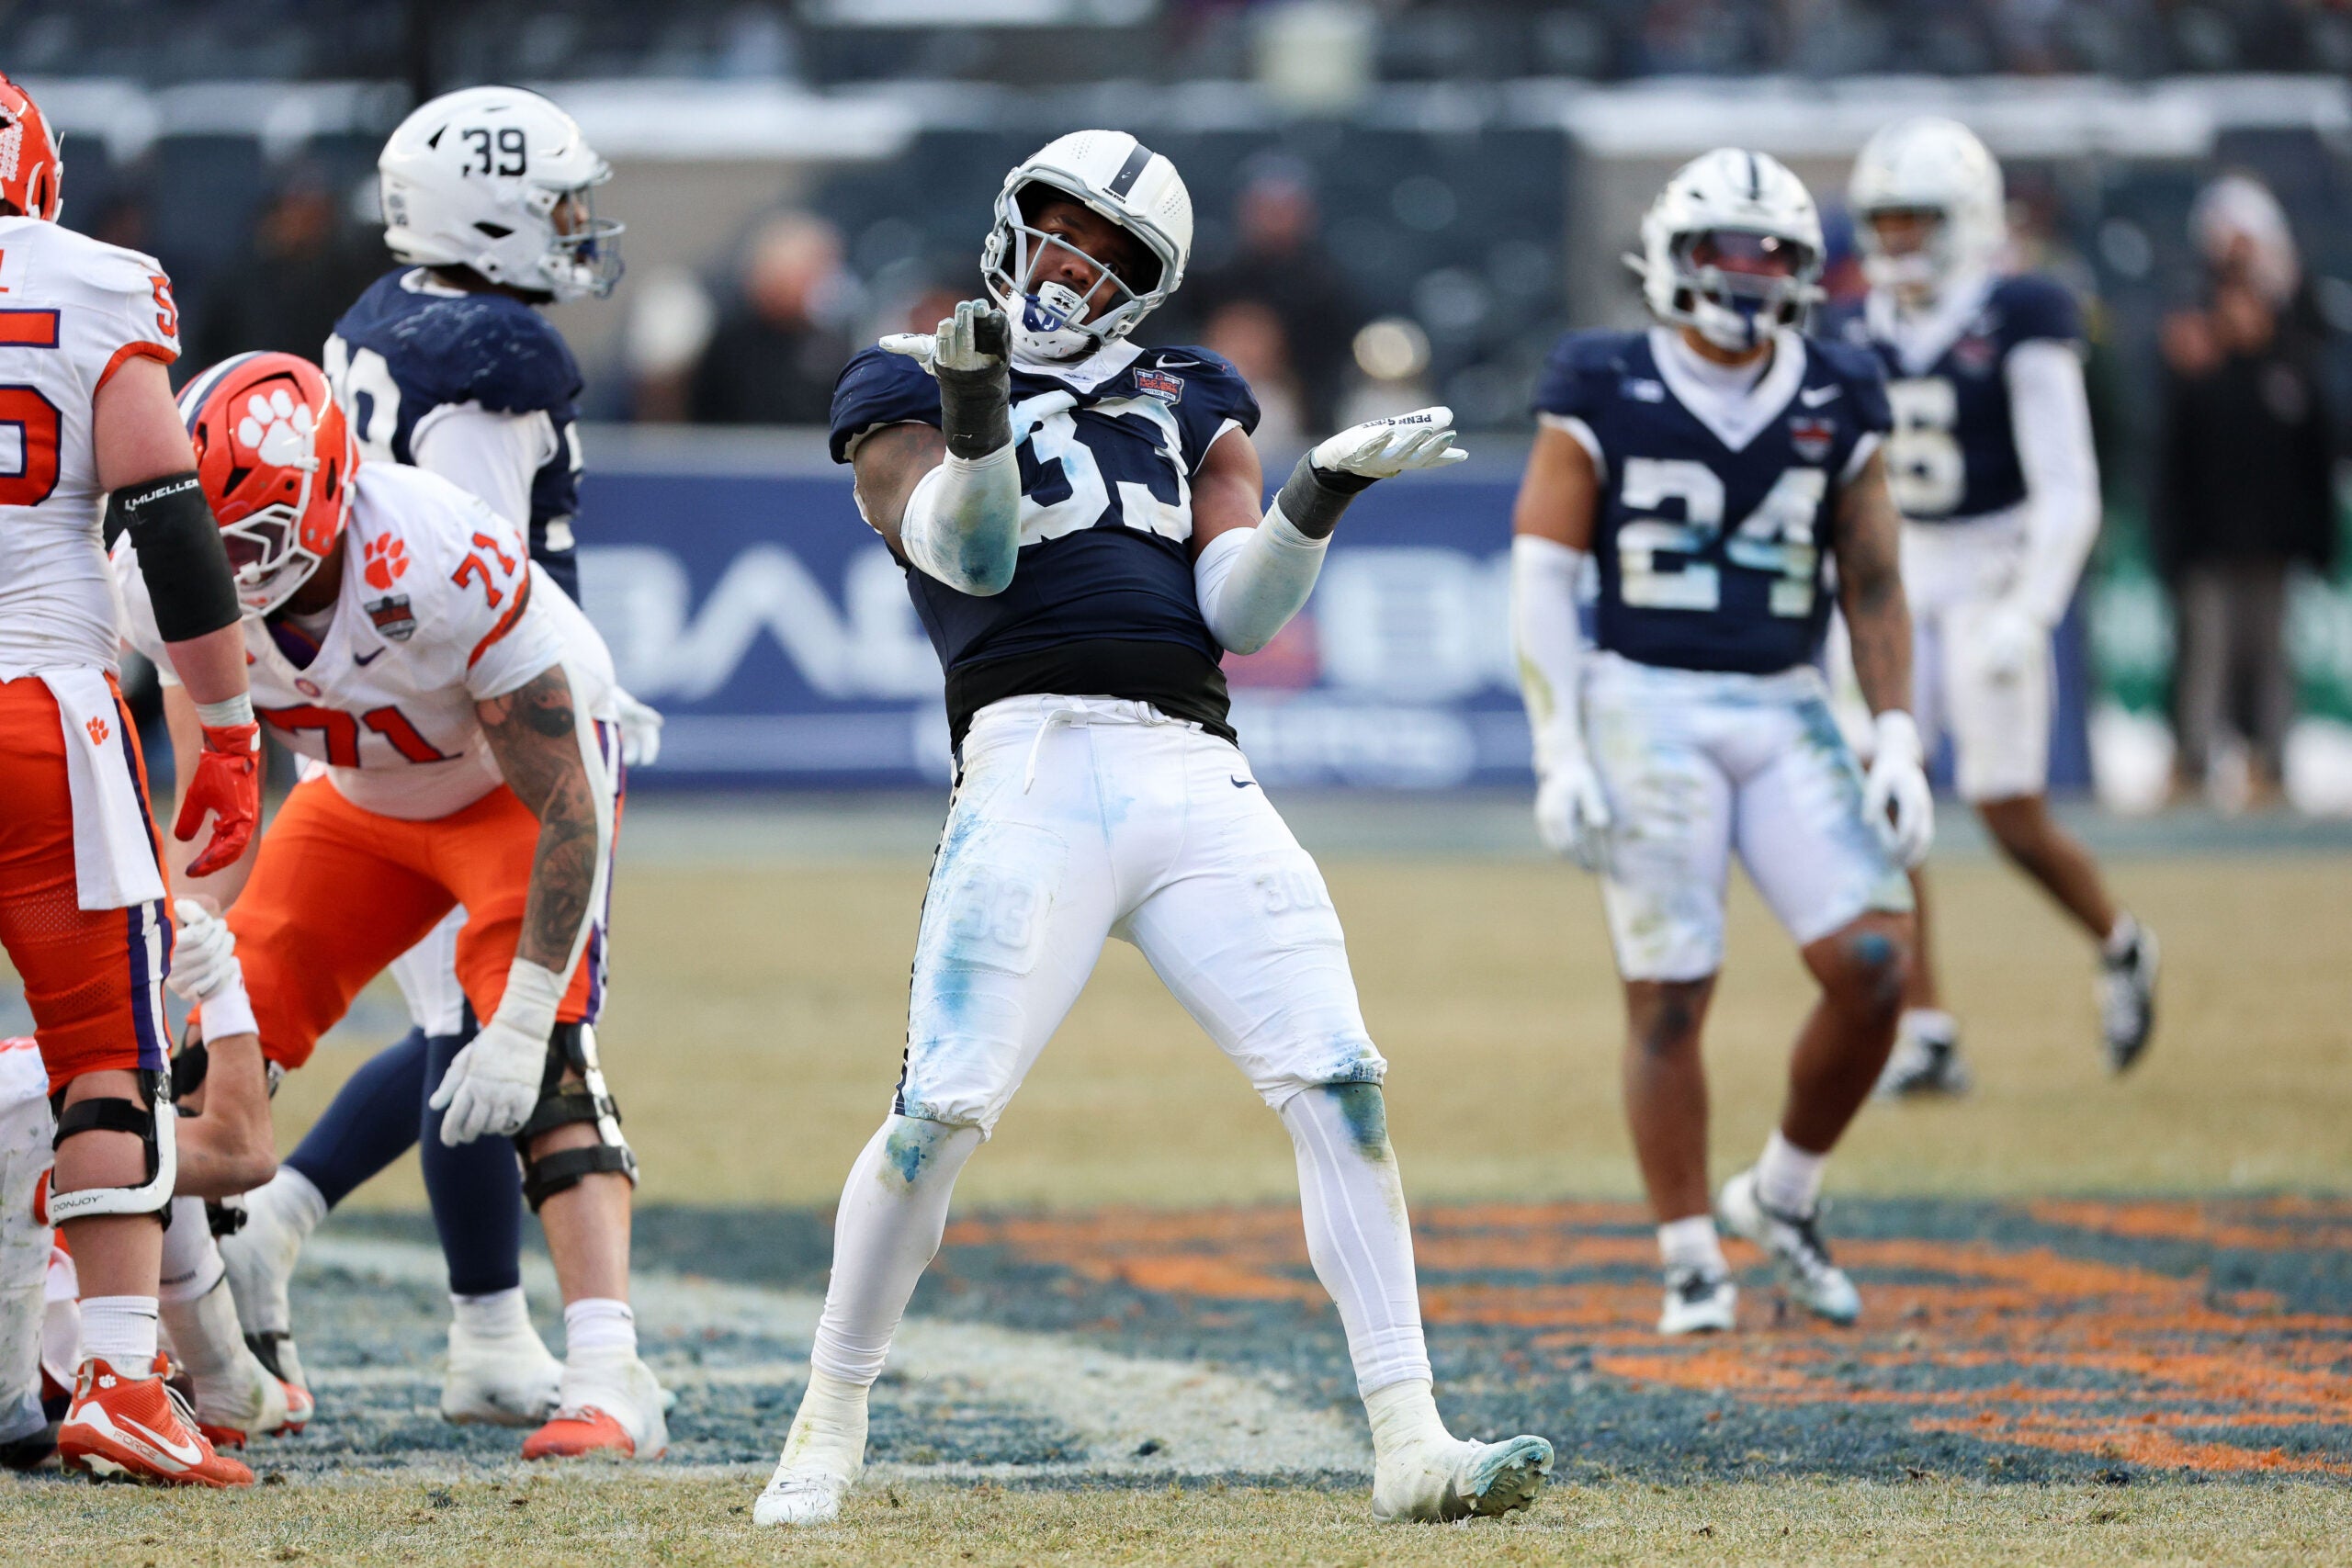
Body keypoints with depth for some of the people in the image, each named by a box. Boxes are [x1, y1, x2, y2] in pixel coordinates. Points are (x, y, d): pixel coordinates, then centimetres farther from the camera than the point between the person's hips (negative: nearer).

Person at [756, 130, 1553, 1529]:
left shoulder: (1189, 406, 22)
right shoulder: (907, 394, 14)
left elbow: (1240, 608, 11)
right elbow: (965, 555, -3)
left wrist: (1321, 494, -5)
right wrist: (975, 416, -20)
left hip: (1200, 782, 3)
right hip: (1034, 762, -3)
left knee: (1342, 1086, -9)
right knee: (941, 1112, -12)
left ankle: (1411, 1446, -8)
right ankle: (830, 1430, 6)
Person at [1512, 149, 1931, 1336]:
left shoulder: (1838, 410, 7)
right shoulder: (1602, 402, -3)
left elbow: (1873, 589, 12)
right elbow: (1540, 579, -3)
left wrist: (1898, 743, 3)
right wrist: (1558, 754, -10)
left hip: (1786, 716, 3)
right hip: (1645, 706, -3)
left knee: (1871, 967, -10)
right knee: (1669, 1000, -3)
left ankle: (1783, 1196, 12)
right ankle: (1690, 1264, 9)